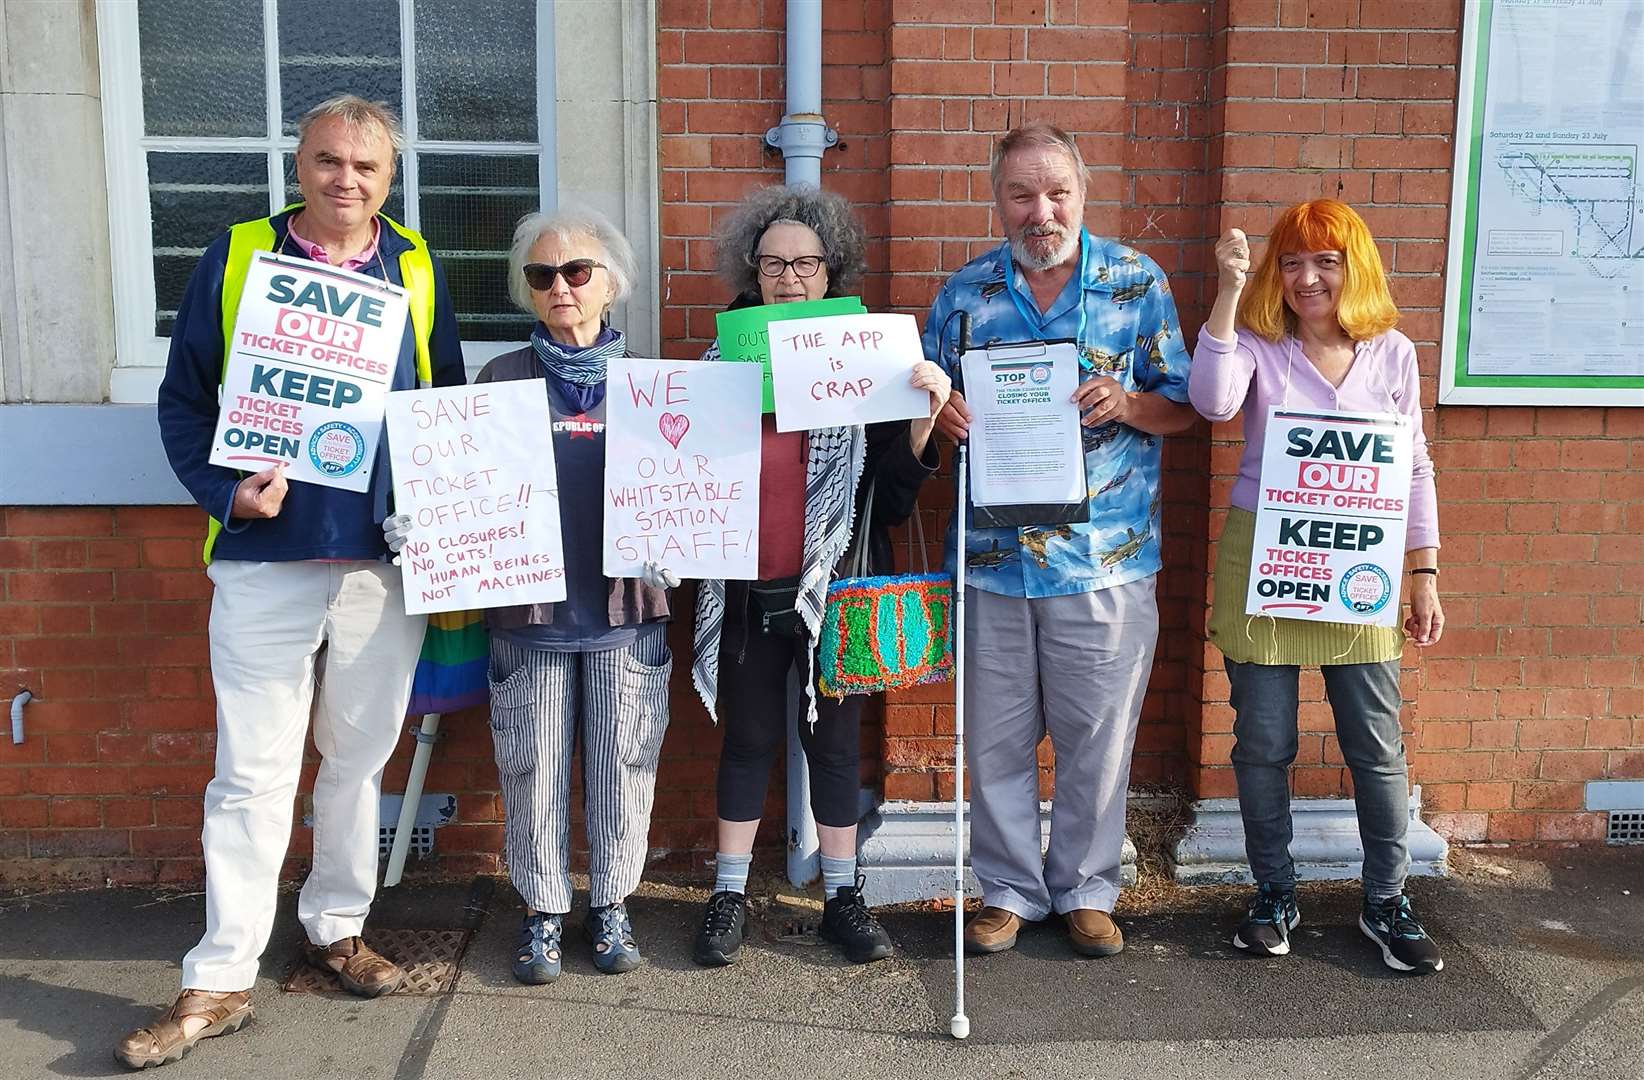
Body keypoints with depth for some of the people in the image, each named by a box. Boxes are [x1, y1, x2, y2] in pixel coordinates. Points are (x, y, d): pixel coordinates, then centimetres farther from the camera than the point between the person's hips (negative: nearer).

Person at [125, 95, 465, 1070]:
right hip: (266, 560, -2)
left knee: (361, 758, 13)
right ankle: (221, 981, 12)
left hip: (386, 560, 2)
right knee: (254, 772, 0)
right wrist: (226, 491, -13)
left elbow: (451, 405, 11)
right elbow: (184, 399, 3)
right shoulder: (238, 257, 2)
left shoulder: (417, 270, 8)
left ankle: (338, 927, 31)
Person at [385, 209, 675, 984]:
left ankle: (612, 904, 25)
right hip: (530, 607, 0)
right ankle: (543, 910, 24)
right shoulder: (502, 380, 5)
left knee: (622, 761, 8)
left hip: (625, 607, 0)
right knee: (533, 767, 7)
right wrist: (421, 526, -13)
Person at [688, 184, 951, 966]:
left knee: (834, 739, 11)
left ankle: (843, 897, 24)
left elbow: (895, 493, -4)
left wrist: (927, 413, -16)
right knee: (749, 739, 11)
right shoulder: (724, 363, 1)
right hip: (748, 589, 0)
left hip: (835, 587, 0)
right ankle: (729, 895, 25)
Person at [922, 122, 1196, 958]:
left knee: (1097, 737, 8)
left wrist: (1126, 404, -19)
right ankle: (1009, 889, 28)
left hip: (1106, 560, -2)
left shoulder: (1138, 283, 1)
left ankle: (1085, 889, 28)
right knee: (995, 739, 10)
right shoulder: (965, 291, 6)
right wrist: (940, 412, -12)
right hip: (992, 557, 2)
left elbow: (1181, 406, 2)